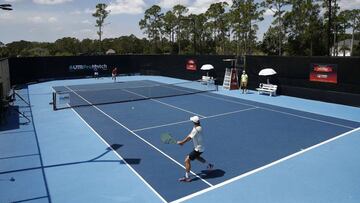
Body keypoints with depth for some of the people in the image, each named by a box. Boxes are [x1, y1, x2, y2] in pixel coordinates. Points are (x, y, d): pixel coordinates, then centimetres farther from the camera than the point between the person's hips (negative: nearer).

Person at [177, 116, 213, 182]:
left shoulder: (196, 130, -30)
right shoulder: (198, 127, 0)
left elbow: (189, 137, -21)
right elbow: (190, 136, 4)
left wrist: (181, 142, -8)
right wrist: (183, 142, -3)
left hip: (198, 149, -10)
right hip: (200, 147, 10)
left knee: (187, 160, -7)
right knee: (196, 157, 36)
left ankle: (187, 177, 3)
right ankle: (209, 165, 45)